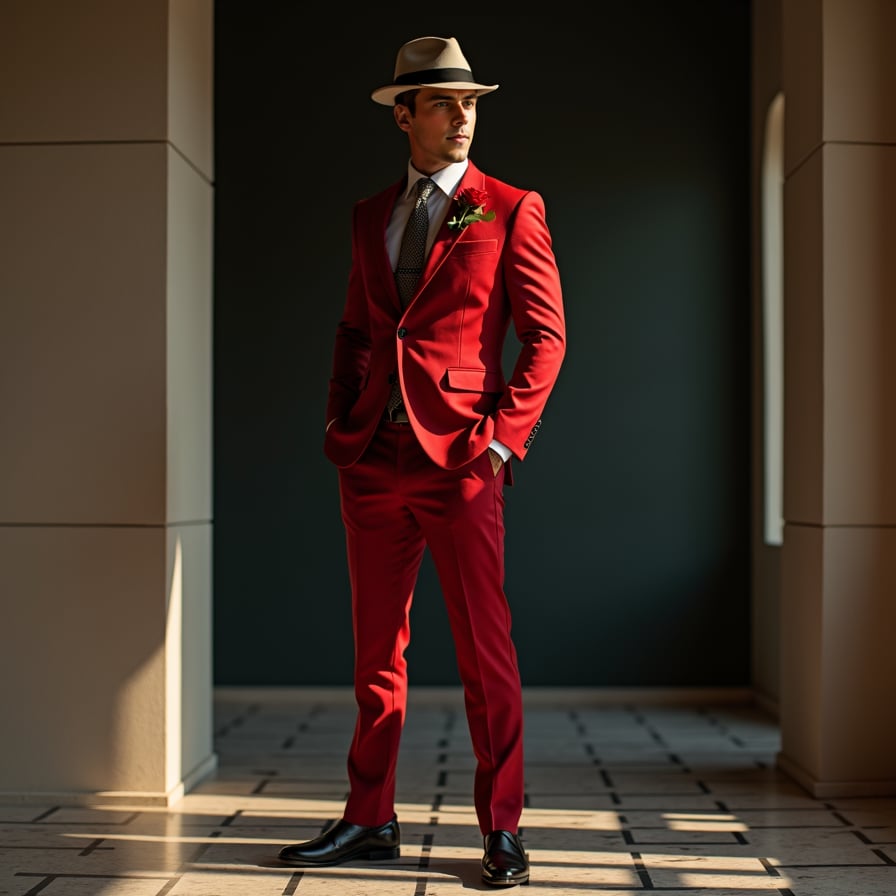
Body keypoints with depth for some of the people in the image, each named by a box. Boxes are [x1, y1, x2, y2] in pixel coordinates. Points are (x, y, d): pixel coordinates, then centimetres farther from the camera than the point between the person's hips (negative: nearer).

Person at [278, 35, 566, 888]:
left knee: (484, 651, -2)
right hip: (374, 458, 5)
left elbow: (545, 334, 0)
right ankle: (370, 819, 20)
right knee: (376, 648, 10)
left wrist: (504, 434, -9)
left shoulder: (512, 210, 3)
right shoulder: (370, 216, 16)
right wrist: (339, 419, 8)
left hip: (460, 459, -4)